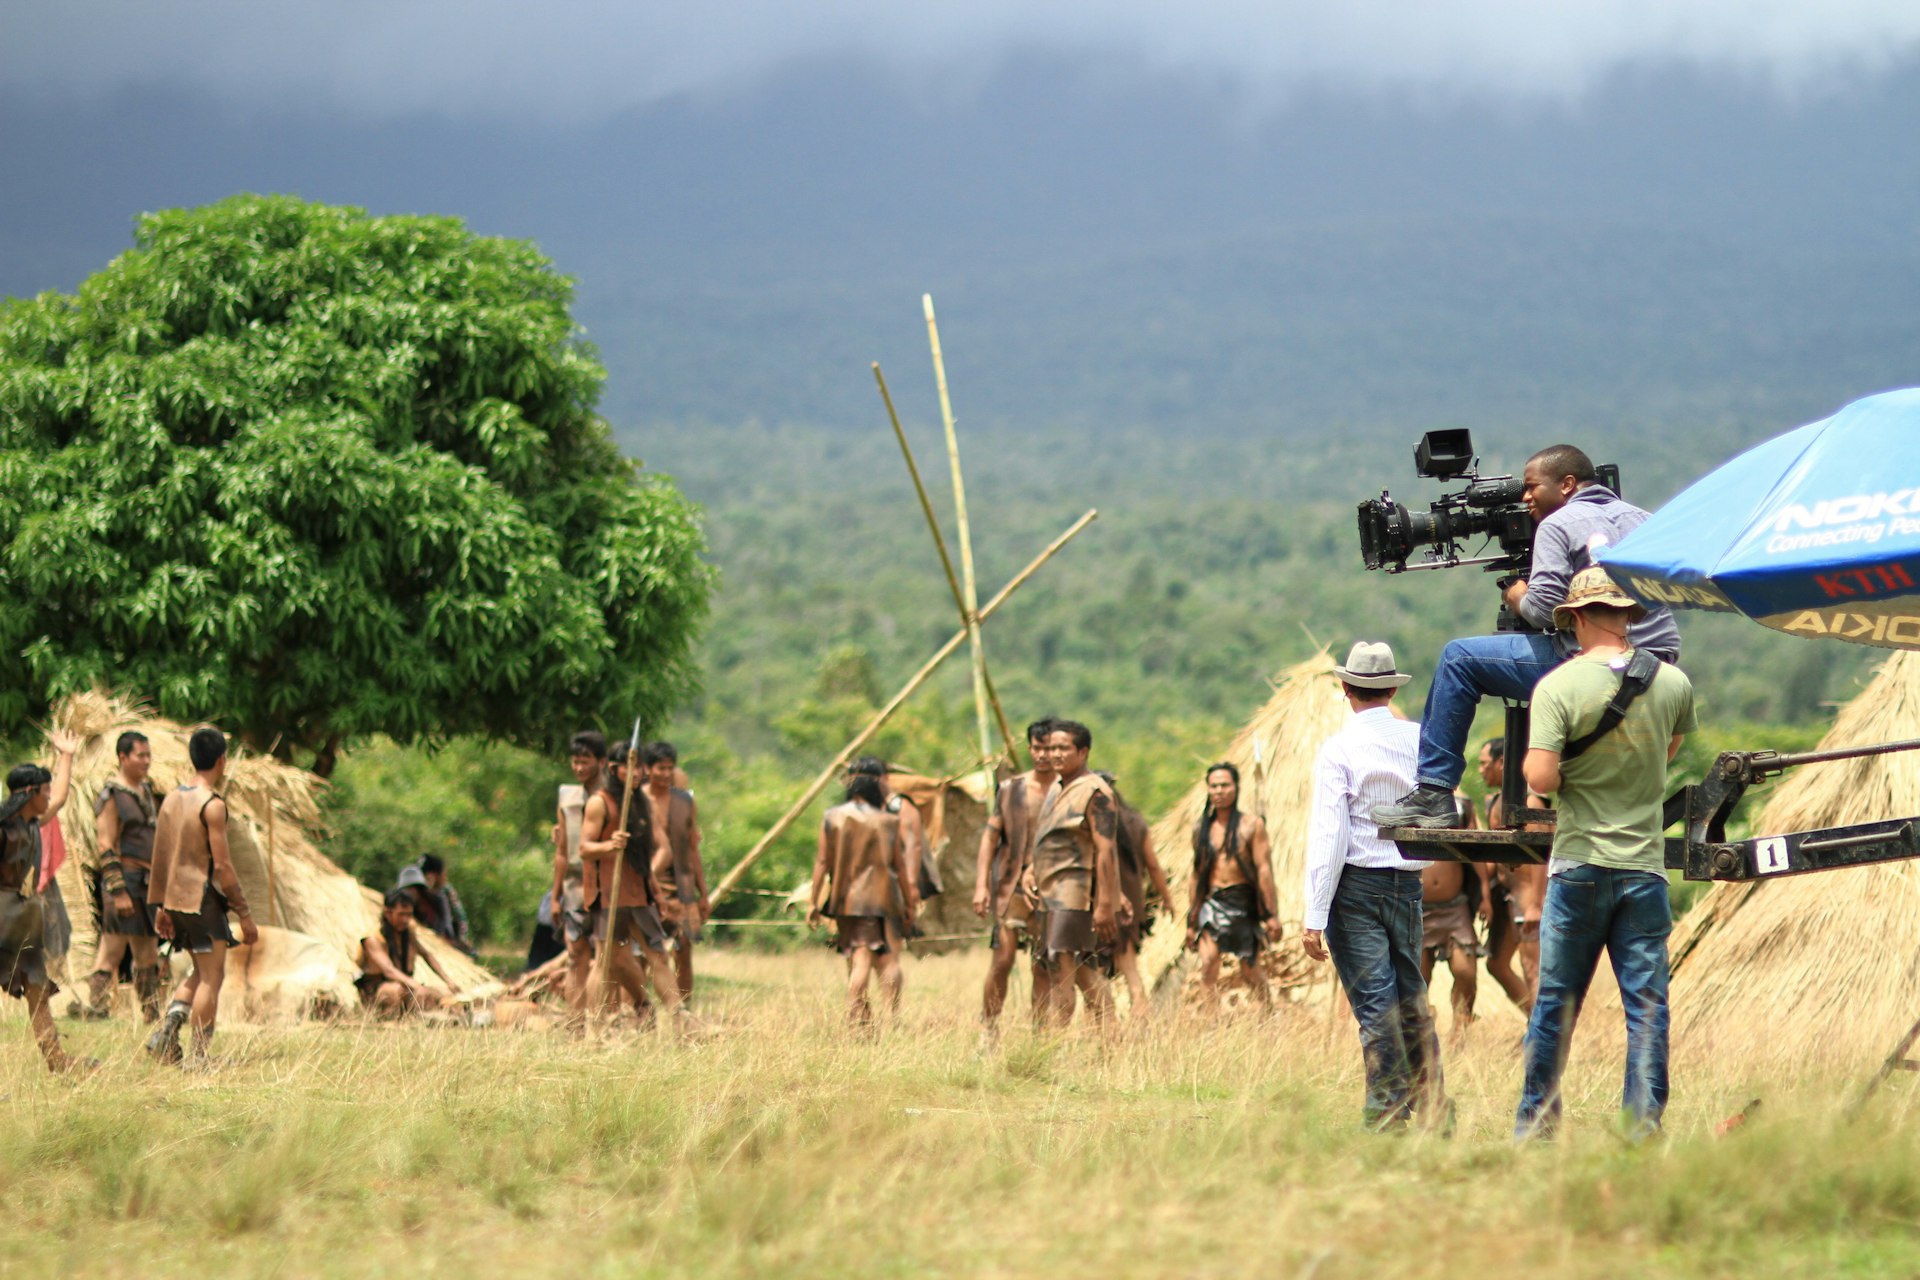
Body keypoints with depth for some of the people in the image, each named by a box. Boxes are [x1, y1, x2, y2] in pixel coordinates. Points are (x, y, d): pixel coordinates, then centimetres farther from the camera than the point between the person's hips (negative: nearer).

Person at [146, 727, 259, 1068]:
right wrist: (244, 913, -12)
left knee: (201, 973, 20)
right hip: (202, 899, -8)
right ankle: (199, 1055, -2)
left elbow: (159, 857, 13)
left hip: (175, 899, 8)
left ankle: (168, 1028, 4)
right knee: (212, 977, 0)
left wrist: (160, 906, 20)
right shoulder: (212, 805, -15)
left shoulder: (172, 799, 9)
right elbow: (222, 864, -17)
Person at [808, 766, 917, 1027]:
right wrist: (910, 904, 8)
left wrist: (813, 901, 4)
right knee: (888, 959, 4)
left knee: (858, 959, 4)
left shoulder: (832, 819, 2)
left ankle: (858, 1019, -6)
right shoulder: (888, 822, -2)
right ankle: (893, 1017, -5)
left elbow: (822, 862, 1)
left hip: (846, 899, 2)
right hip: (883, 899, -2)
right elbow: (901, 867, 1)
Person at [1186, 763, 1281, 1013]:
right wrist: (1191, 922, 14)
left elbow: (1264, 869, -4)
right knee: (1208, 963, -17)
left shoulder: (1251, 825, -1)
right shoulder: (1201, 828, 9)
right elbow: (1197, 875, 14)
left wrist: (1271, 915, -9)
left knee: (1249, 971, 6)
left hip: (1243, 902, -2)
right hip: (1212, 904, 2)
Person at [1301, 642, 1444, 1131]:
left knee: (1375, 1003, -5)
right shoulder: (1420, 741, 2)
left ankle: (1387, 1114, -6)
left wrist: (1315, 916, -13)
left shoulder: (1339, 749, -10)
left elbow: (1328, 835, -14)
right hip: (1408, 884, 4)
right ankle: (1431, 1108, 16)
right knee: (1412, 999, 14)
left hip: (1356, 884, -4)